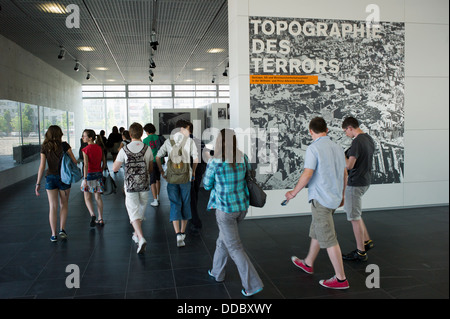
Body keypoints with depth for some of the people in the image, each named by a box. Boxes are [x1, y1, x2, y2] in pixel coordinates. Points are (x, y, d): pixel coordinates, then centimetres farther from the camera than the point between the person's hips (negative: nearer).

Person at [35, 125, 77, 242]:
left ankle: (54, 234, 8)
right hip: (64, 177, -1)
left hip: (50, 178, 1)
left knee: (53, 206, 6)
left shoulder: (44, 147, -2)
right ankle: (62, 229, 5)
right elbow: (74, 161, -6)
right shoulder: (64, 145, -5)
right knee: (64, 205, 15)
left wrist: (38, 183, -3)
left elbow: (42, 166, -6)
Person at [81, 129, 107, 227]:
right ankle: (100, 219, 13)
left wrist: (85, 179, -18)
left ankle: (92, 215, -13)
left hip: (89, 174, -5)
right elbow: (104, 162, 8)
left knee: (87, 198, 7)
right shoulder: (100, 148, 4)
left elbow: (86, 165, -18)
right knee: (98, 197, 11)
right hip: (99, 174, 5)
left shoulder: (86, 149, -13)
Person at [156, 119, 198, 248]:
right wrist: (193, 172, 7)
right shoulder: (189, 141, 0)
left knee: (175, 205, 2)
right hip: (185, 176, -1)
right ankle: (183, 232, 22)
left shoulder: (168, 141, 7)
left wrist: (162, 172, 13)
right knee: (185, 204, 12)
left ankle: (178, 234, -11)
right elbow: (196, 158, -7)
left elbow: (157, 157, 4)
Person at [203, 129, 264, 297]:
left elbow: (207, 185, -3)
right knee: (224, 239, 26)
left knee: (235, 248, 6)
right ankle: (217, 272, 42)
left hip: (225, 210, -6)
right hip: (242, 207, 6)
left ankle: (253, 285, 7)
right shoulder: (243, 158, -4)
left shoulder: (214, 163, -18)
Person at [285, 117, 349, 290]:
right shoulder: (337, 148, 8)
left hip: (321, 199, -9)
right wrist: (341, 195, 25)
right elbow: (344, 174, 13)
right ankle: (308, 263, 38)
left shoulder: (313, 148, -15)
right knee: (316, 232, 22)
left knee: (328, 239, -1)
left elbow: (307, 174, -21)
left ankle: (341, 278, 7)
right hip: (334, 198, 9)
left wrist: (293, 192, -8)